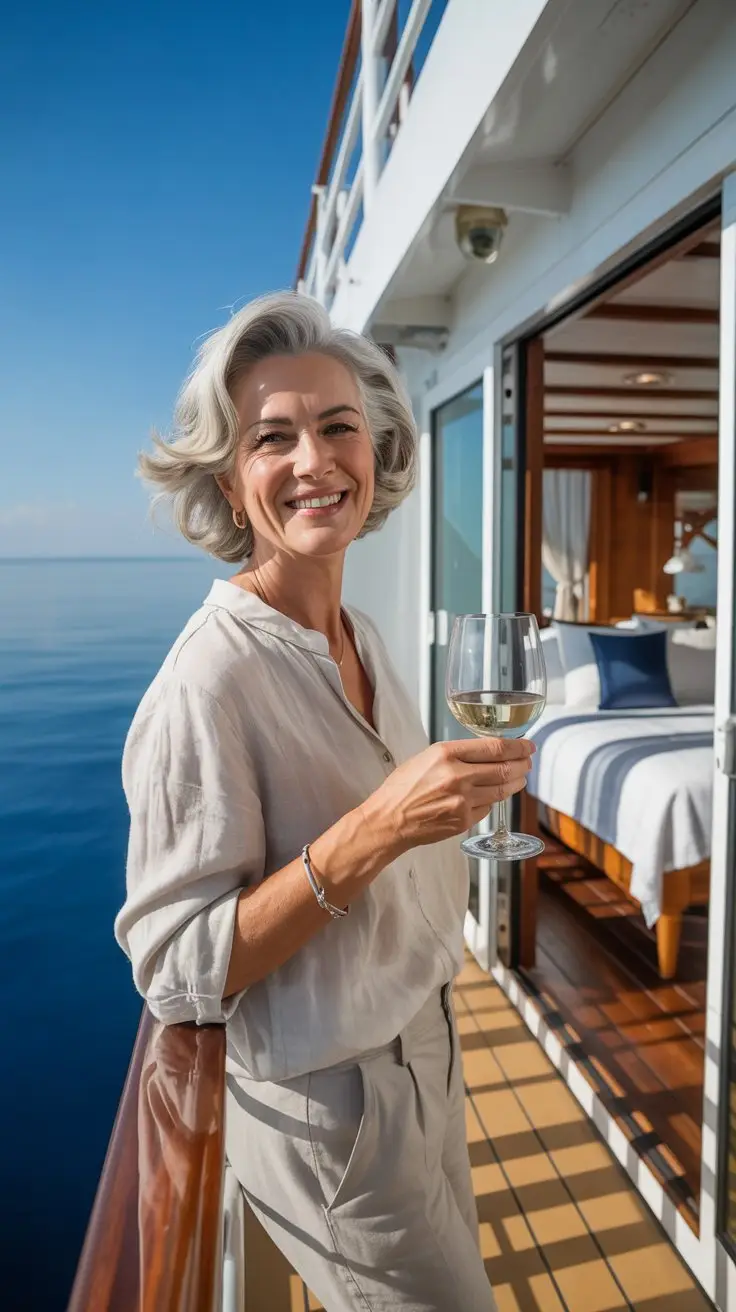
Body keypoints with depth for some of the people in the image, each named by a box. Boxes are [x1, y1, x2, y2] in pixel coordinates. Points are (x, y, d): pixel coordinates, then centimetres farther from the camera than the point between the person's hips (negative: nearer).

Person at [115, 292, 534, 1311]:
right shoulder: (211, 676, -27)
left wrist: (459, 791, -3)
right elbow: (176, 972, -25)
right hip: (331, 1106, -7)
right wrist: (370, 834, -35)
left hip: (423, 1046, 8)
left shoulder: (361, 636, -2)